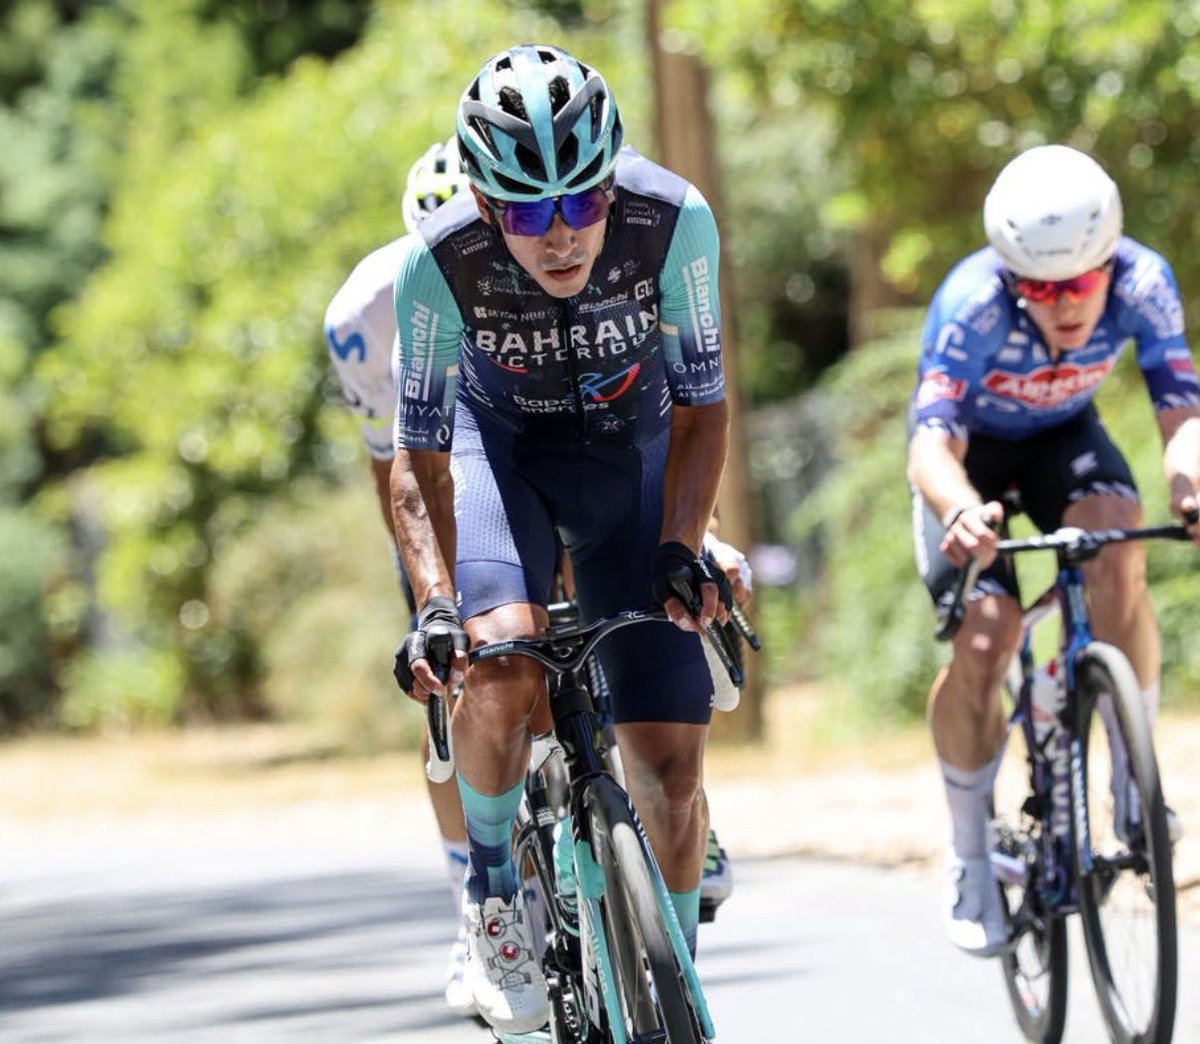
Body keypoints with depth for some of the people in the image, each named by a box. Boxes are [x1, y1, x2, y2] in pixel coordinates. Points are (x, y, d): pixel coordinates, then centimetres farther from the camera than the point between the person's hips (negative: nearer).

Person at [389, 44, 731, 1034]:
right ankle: (493, 885, -3)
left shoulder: (671, 219, -31)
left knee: (670, 760, -5)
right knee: (502, 667, -31)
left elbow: (701, 405, -17)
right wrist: (434, 605, -33)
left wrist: (681, 550, -29)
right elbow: (421, 458, -20)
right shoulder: (439, 262, -30)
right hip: (501, 443, -1)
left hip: (630, 447, 1)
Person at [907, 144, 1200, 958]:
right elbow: (932, 437, -44)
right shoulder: (973, 304, -37)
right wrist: (959, 511, -67)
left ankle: (1133, 773, -14)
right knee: (983, 643, -20)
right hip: (975, 449, -2)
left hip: (1063, 438, 2)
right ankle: (970, 858, 2)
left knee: (1118, 555, -31)